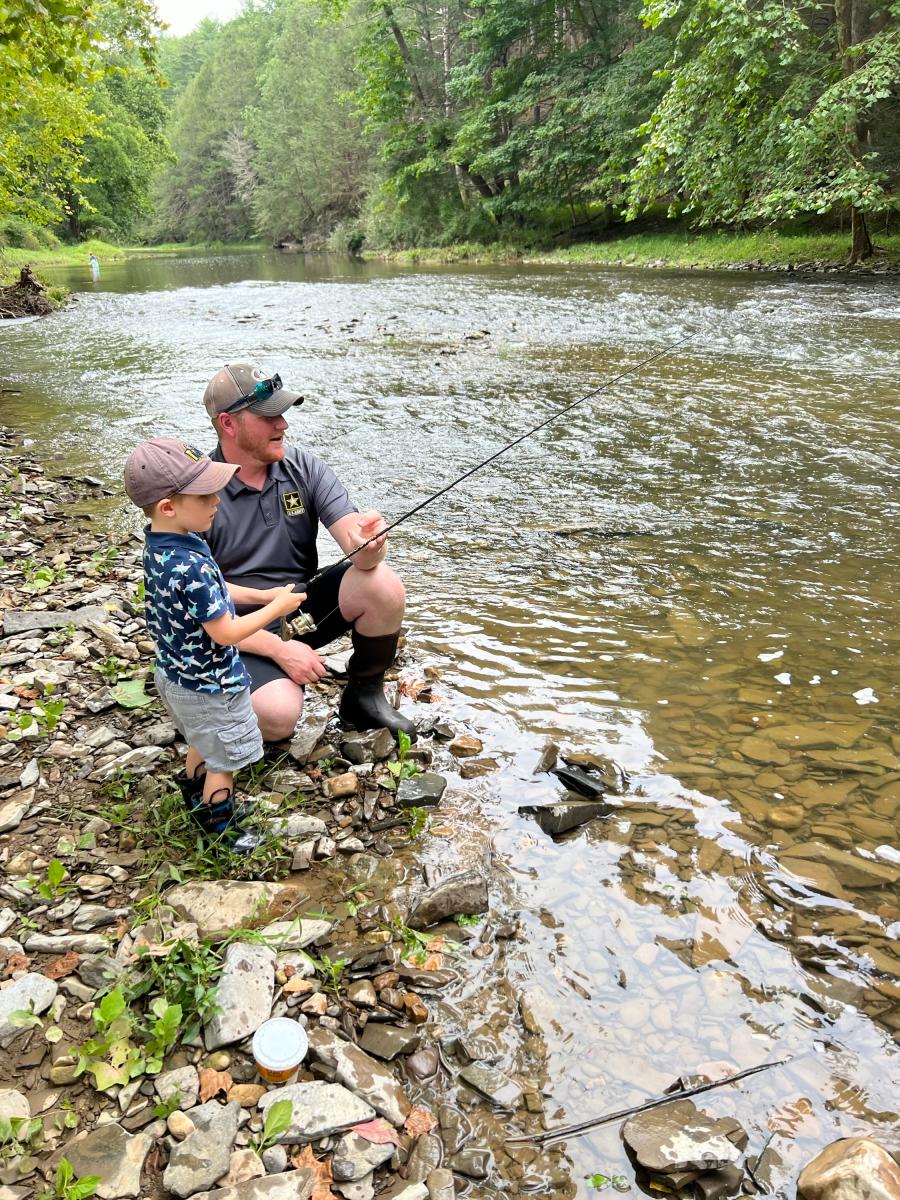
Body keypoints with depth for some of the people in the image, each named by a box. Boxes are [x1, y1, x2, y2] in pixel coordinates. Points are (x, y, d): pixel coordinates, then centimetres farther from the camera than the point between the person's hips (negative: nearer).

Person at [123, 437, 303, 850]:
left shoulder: (159, 545, -7)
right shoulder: (192, 567, -36)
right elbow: (225, 633, -27)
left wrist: (262, 594, 3)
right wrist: (276, 608, -16)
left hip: (175, 673, 9)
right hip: (209, 685, -9)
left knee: (203, 744, 32)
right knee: (225, 759, 14)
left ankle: (196, 797, 53)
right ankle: (220, 828, 32)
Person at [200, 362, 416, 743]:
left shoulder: (303, 466, -4)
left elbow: (354, 538, -13)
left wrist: (368, 547, -39)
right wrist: (278, 649, -23)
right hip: (244, 633, -4)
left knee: (384, 586, -23)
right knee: (279, 715, -32)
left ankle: (364, 696, 1)